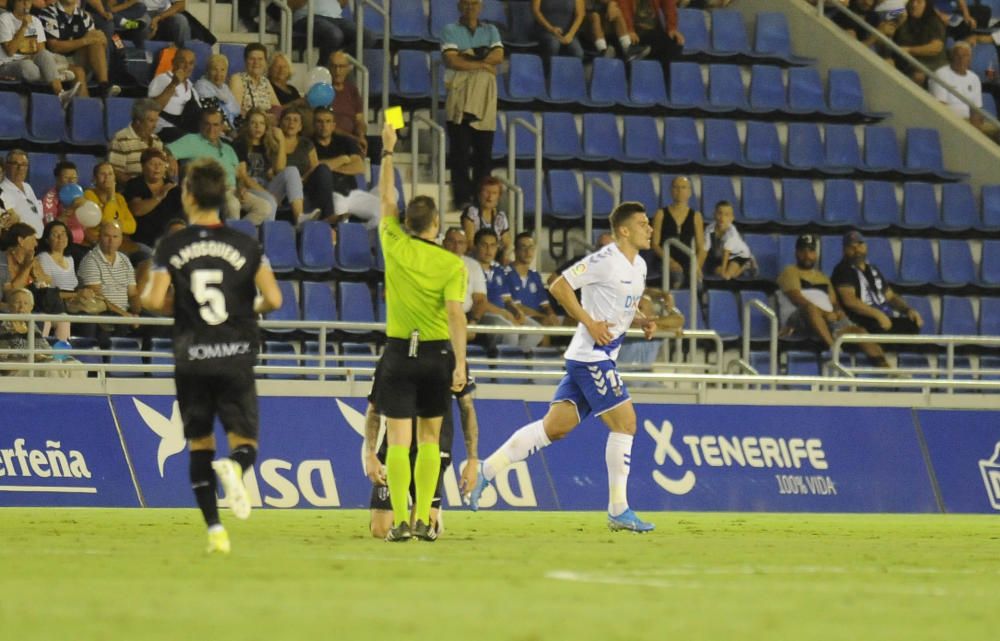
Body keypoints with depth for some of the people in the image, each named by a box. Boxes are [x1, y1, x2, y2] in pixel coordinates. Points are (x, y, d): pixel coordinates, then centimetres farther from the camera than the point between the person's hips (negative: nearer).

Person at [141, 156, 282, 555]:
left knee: (199, 444, 11)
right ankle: (234, 467, -32)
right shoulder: (245, 245, 1)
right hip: (236, 357, 0)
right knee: (245, 443, 5)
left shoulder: (171, 246, -1)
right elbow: (274, 299, -5)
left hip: (191, 359, 0)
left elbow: (153, 301, -9)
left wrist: (160, 300, 14)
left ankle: (214, 529, 1)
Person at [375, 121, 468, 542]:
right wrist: (460, 363, -16)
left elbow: (387, 199, 11)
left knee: (399, 438, -3)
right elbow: (455, 314, -15)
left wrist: (388, 151, 20)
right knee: (430, 437, 11)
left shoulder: (396, 247, -2)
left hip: (399, 351, 0)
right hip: (437, 353, 0)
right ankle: (423, 519, 5)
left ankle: (400, 520, -11)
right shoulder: (452, 265, -6)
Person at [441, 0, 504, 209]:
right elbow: (452, 61, -9)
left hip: (485, 100, 3)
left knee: (484, 151, 1)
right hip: (458, 98, -3)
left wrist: (467, 58, -9)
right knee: (460, 150, -6)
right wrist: (482, 64, -8)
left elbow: (498, 56, -1)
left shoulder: (490, 31, 17)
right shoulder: (450, 31, 6)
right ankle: (463, 198, -5)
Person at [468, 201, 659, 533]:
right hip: (590, 354, -9)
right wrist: (590, 324, -18)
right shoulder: (605, 260, -14)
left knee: (555, 426, 7)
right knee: (625, 421, -9)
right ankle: (618, 511, -4)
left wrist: (642, 322, 9)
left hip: (602, 356, 9)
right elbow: (560, 286, -15)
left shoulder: (639, 266, 15)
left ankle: (486, 469, 11)